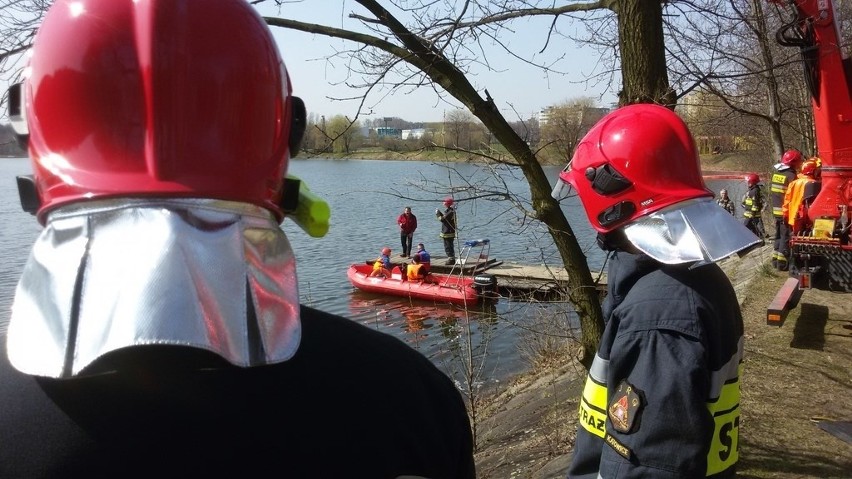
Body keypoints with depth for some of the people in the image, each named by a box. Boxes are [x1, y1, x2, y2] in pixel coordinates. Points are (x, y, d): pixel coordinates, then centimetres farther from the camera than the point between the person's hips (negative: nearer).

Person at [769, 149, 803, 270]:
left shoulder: (776, 173, 8)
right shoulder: (791, 175, -16)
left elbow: (771, 192, 13)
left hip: (776, 210, 8)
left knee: (778, 234, 16)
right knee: (786, 236, -2)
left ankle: (775, 259, 21)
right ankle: (782, 262, -1)